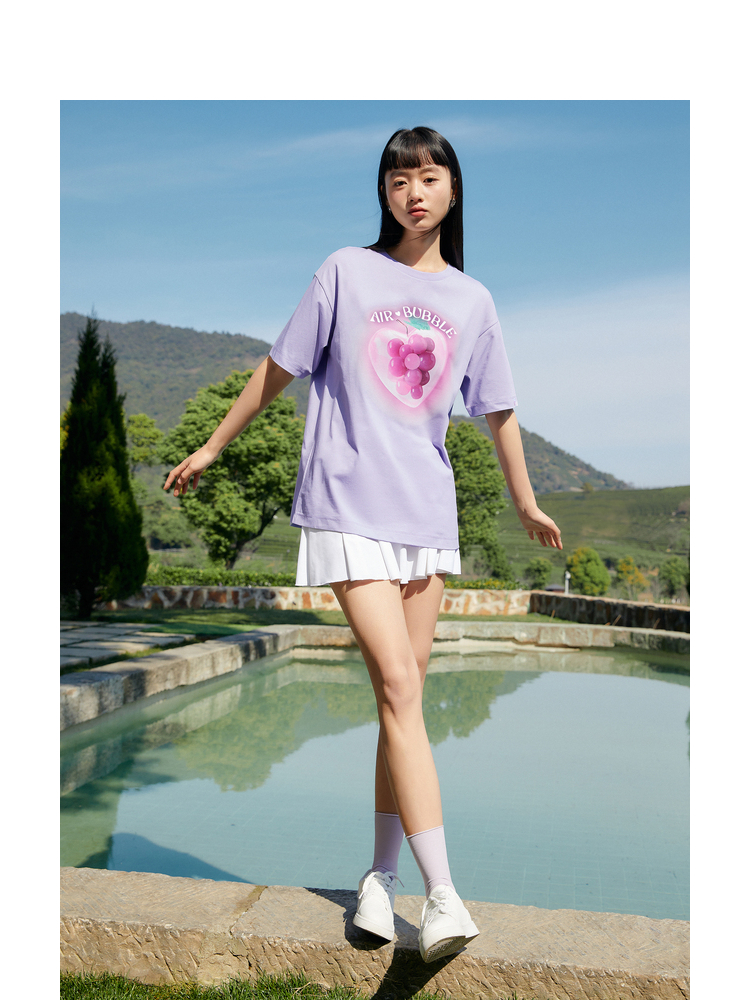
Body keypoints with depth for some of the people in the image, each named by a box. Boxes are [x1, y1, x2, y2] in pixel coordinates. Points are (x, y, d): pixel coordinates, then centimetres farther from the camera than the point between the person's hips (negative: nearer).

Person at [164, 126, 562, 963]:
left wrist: (525, 502, 25)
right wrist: (214, 447, 12)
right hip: (349, 508, -4)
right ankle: (442, 895, -11)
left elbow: (498, 412, 19)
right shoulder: (347, 271, 4)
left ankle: (381, 876, 18)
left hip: (428, 513, 4)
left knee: (404, 694, 5)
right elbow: (279, 368, 9)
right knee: (399, 689, -14)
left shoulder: (471, 300, 12)